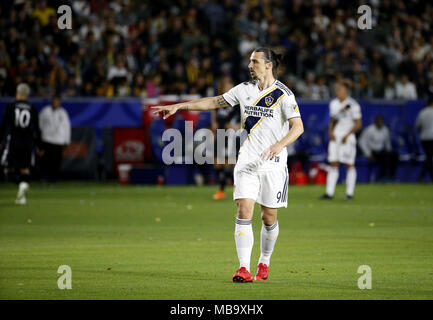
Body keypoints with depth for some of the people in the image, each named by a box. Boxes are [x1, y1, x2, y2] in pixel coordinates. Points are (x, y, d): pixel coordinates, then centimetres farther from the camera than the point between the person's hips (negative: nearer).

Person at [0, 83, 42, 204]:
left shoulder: (10, 107, -3)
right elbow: (36, 130, 6)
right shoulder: (32, 109, 3)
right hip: (28, 142, 2)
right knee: (25, 169, 8)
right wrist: (39, 147, 15)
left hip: (13, 141, -2)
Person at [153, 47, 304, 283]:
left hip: (273, 164, -3)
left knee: (269, 219, 4)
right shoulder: (244, 89, 8)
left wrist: (279, 145, -30)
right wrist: (179, 106, 13)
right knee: (244, 212, -10)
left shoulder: (283, 94, -7)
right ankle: (243, 269, -14)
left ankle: (264, 263, 27)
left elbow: (298, 126, -13)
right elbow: (215, 102, 16)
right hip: (247, 162, 3)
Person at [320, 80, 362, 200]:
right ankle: (329, 192, 0)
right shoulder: (333, 103, 11)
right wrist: (331, 132, 3)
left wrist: (347, 135, -14)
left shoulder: (353, 105, -7)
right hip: (335, 137, 5)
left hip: (348, 138, -5)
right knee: (333, 164, 1)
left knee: (349, 165, -2)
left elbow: (358, 124, -6)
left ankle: (350, 193, 3)